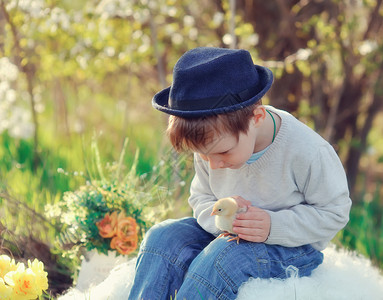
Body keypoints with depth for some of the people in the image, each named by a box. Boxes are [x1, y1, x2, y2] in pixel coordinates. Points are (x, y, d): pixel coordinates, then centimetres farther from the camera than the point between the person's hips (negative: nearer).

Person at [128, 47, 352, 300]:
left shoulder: (306, 151, -24)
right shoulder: (213, 141, -7)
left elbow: (335, 212, -13)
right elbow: (201, 197, 7)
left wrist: (274, 225, -27)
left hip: (293, 247, -6)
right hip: (228, 235, 6)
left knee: (225, 254, -35)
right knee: (163, 236, -17)